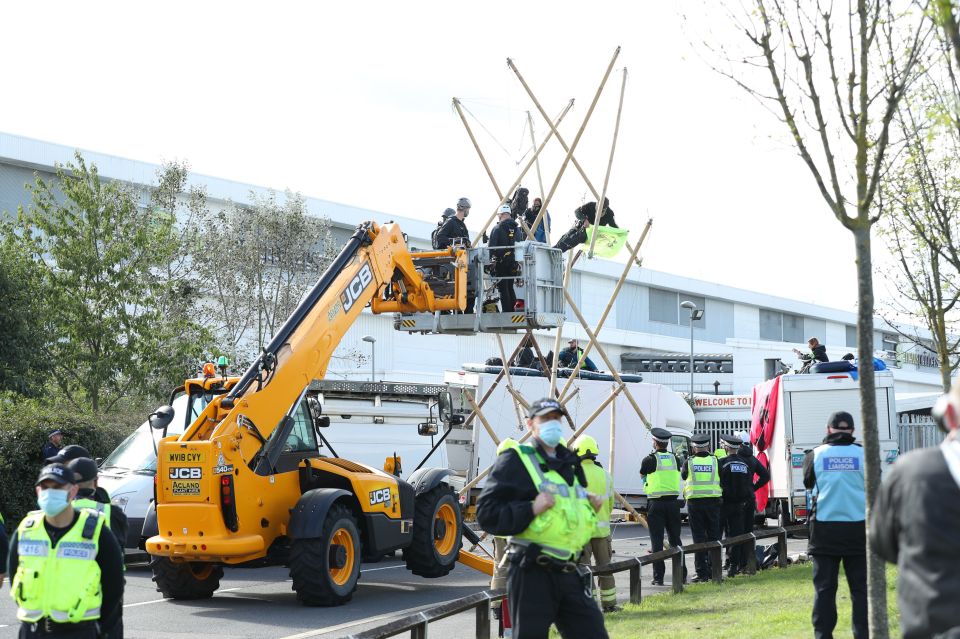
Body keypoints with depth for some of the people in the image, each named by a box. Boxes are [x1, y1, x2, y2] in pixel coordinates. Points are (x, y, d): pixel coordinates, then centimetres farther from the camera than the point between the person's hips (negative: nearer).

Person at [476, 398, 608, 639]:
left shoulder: (568, 463, 19)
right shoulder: (516, 460, -5)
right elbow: (487, 513, -13)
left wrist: (589, 508, 12)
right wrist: (532, 509, -23)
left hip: (568, 571, 7)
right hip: (532, 572, -7)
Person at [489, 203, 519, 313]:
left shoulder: (497, 228, -8)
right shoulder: (516, 228, 8)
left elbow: (492, 247, -12)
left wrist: (491, 261, -8)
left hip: (501, 262, -5)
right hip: (513, 262, 5)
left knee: (503, 288, -3)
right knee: (510, 287, 15)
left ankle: (506, 311, -7)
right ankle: (512, 309, 13)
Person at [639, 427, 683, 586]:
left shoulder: (650, 459, -6)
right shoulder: (675, 458, 4)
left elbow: (642, 475, 12)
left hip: (656, 503, -4)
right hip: (673, 502, 4)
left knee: (657, 542, -1)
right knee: (675, 539, 13)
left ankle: (658, 577, -3)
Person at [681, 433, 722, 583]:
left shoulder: (689, 462, -3)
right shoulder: (715, 461, 0)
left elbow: (683, 476, 14)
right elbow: (722, 479, 6)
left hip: (694, 503, -1)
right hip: (713, 502, 1)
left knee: (699, 538, 2)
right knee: (714, 536, 10)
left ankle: (702, 572, -1)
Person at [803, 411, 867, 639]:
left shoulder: (815, 455, -2)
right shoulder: (864, 454, -2)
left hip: (825, 528, 0)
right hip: (858, 527, 0)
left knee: (824, 586, 5)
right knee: (861, 586, 6)